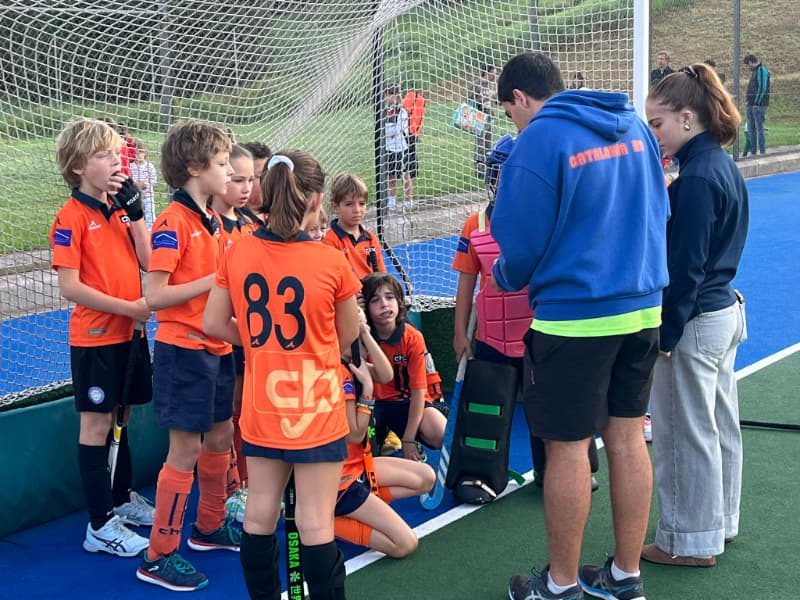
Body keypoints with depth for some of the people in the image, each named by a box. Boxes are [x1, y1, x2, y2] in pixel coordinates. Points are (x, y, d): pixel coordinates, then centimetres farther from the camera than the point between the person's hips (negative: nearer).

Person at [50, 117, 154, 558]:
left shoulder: (121, 209, 8)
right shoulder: (72, 217, -13)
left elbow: (148, 262, -1)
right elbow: (70, 287, -18)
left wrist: (135, 210, -7)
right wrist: (128, 307, -18)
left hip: (129, 333, 7)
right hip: (94, 338, -7)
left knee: (121, 417, 18)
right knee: (96, 425, 1)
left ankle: (122, 499, 34)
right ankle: (100, 525, 8)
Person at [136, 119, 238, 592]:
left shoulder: (212, 220, 10)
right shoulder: (174, 222, -16)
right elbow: (156, 296, -21)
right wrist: (217, 278, -21)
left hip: (216, 347, 9)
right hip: (183, 350, -9)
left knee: (221, 438, 18)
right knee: (186, 451, -3)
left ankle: (210, 527, 36)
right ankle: (159, 556, 8)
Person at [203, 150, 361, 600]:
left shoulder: (238, 253, -6)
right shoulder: (332, 262, -15)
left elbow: (214, 323, 3)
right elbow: (349, 336, 0)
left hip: (262, 407, 4)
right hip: (316, 409, -4)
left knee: (260, 517, 15)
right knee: (316, 525, 2)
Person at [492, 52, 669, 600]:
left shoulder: (540, 139, -13)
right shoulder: (634, 125, 7)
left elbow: (520, 241, -11)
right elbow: (657, 211, 15)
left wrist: (506, 277, 10)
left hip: (573, 316, -7)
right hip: (642, 308, 7)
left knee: (568, 448, 4)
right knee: (627, 437, 14)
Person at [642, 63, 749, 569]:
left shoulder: (697, 179, -21)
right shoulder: (724, 166, 7)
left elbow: (685, 267, -21)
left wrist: (665, 333, -17)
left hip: (695, 321, -10)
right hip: (725, 309, 10)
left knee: (687, 434, 3)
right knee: (720, 425, 19)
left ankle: (691, 540, 16)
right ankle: (721, 520, 34)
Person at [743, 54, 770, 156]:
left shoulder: (762, 70, -10)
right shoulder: (754, 71, 18)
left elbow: (762, 88, -18)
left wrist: (757, 102, -19)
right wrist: (748, 95, 12)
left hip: (758, 105, -10)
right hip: (751, 104, 10)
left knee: (759, 128, -8)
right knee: (751, 129, 11)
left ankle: (762, 152, -5)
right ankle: (753, 152, 16)